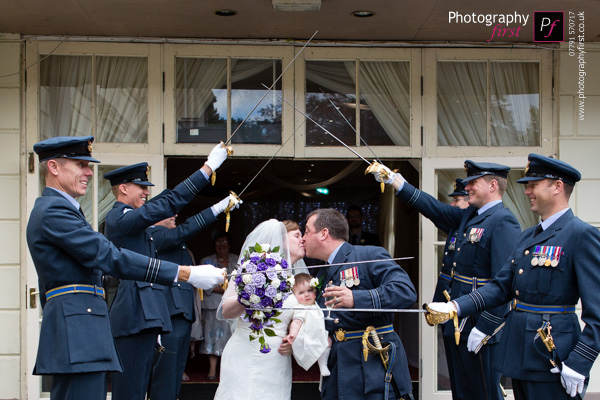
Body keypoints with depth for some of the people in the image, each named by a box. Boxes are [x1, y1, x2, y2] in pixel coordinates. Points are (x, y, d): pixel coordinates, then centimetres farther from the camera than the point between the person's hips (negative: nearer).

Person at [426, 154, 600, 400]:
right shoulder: (528, 236, 15)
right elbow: (502, 287, 12)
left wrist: (578, 363, -21)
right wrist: (456, 307, 0)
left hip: (552, 361, -8)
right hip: (520, 353, 8)